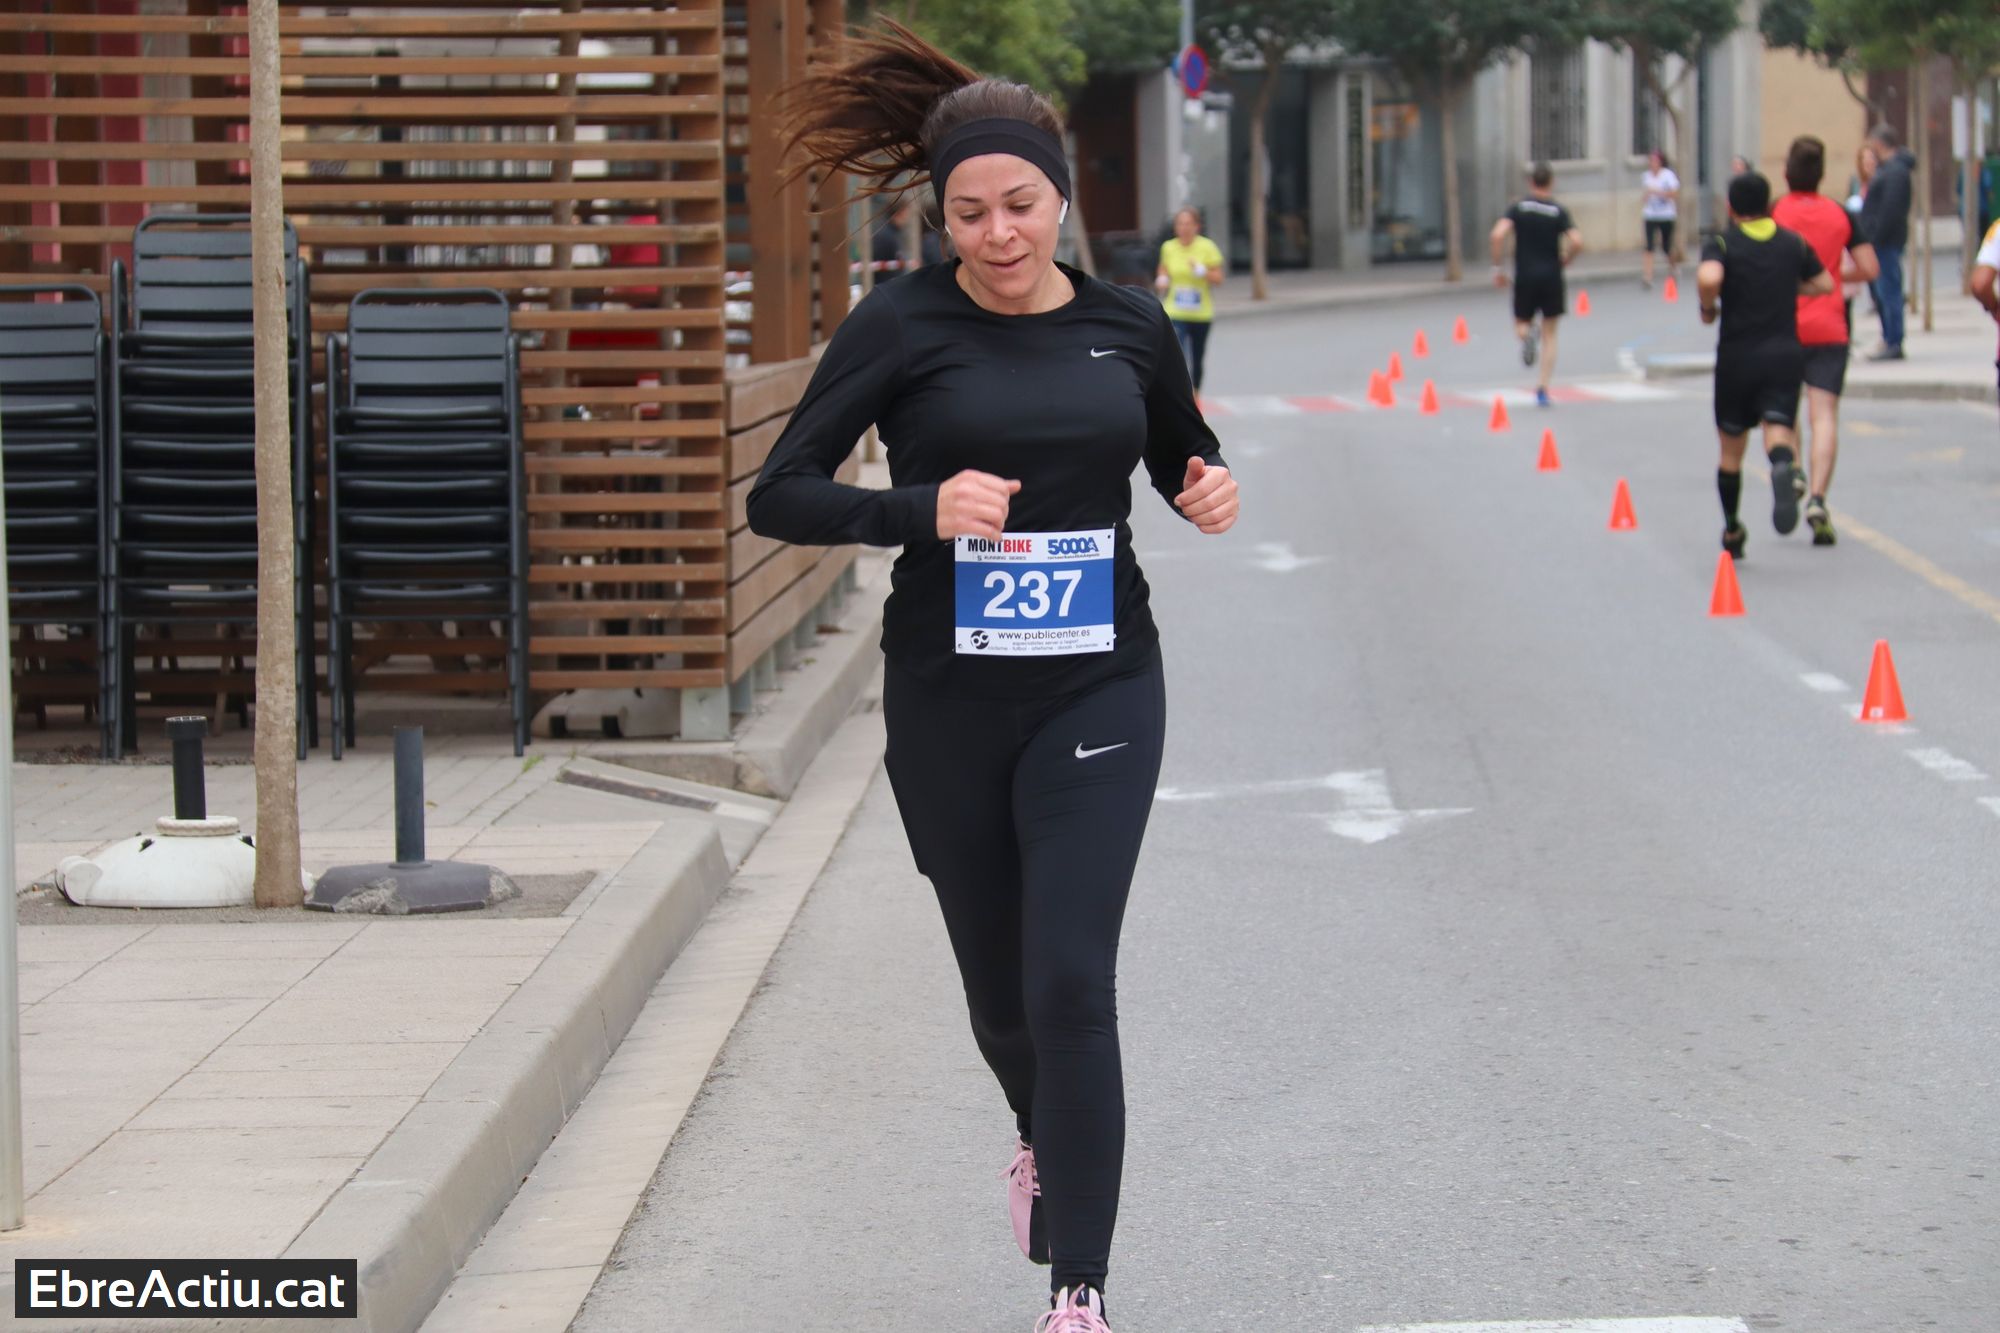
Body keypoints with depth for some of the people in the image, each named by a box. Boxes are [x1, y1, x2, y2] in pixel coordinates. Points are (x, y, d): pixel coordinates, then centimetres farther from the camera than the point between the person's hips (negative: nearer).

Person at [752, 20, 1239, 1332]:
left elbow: (1185, 456, 20)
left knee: (1071, 980, -12)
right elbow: (779, 494, -9)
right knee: (1000, 988, 15)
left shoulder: (1128, 325, 2)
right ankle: (1045, 1139, 49)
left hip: (1098, 689, 0)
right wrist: (921, 510, -25)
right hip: (948, 697, 0)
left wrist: (1213, 490, -3)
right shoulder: (904, 325, -7)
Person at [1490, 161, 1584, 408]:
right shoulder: (1558, 211, -2)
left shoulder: (1519, 207, 0)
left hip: (1525, 277, 0)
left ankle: (1526, 335, -19)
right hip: (1551, 277, 0)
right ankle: (1543, 387, -1)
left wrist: (1497, 268, -4)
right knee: (1549, 335, 8)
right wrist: (1564, 261, 6)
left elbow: (1498, 235, -14)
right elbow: (1577, 242, -14)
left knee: (1521, 324, 19)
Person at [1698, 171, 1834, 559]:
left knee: (1731, 450, 14)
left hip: (1737, 356, -1)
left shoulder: (1722, 243, -3)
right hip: (1785, 353, 1)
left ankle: (1732, 532, 26)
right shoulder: (1793, 243, 9)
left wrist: (1708, 308, -4)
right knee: (1778, 431, -13)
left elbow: (1709, 277, -24)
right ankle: (1784, 468, -49)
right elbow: (1824, 284, 19)